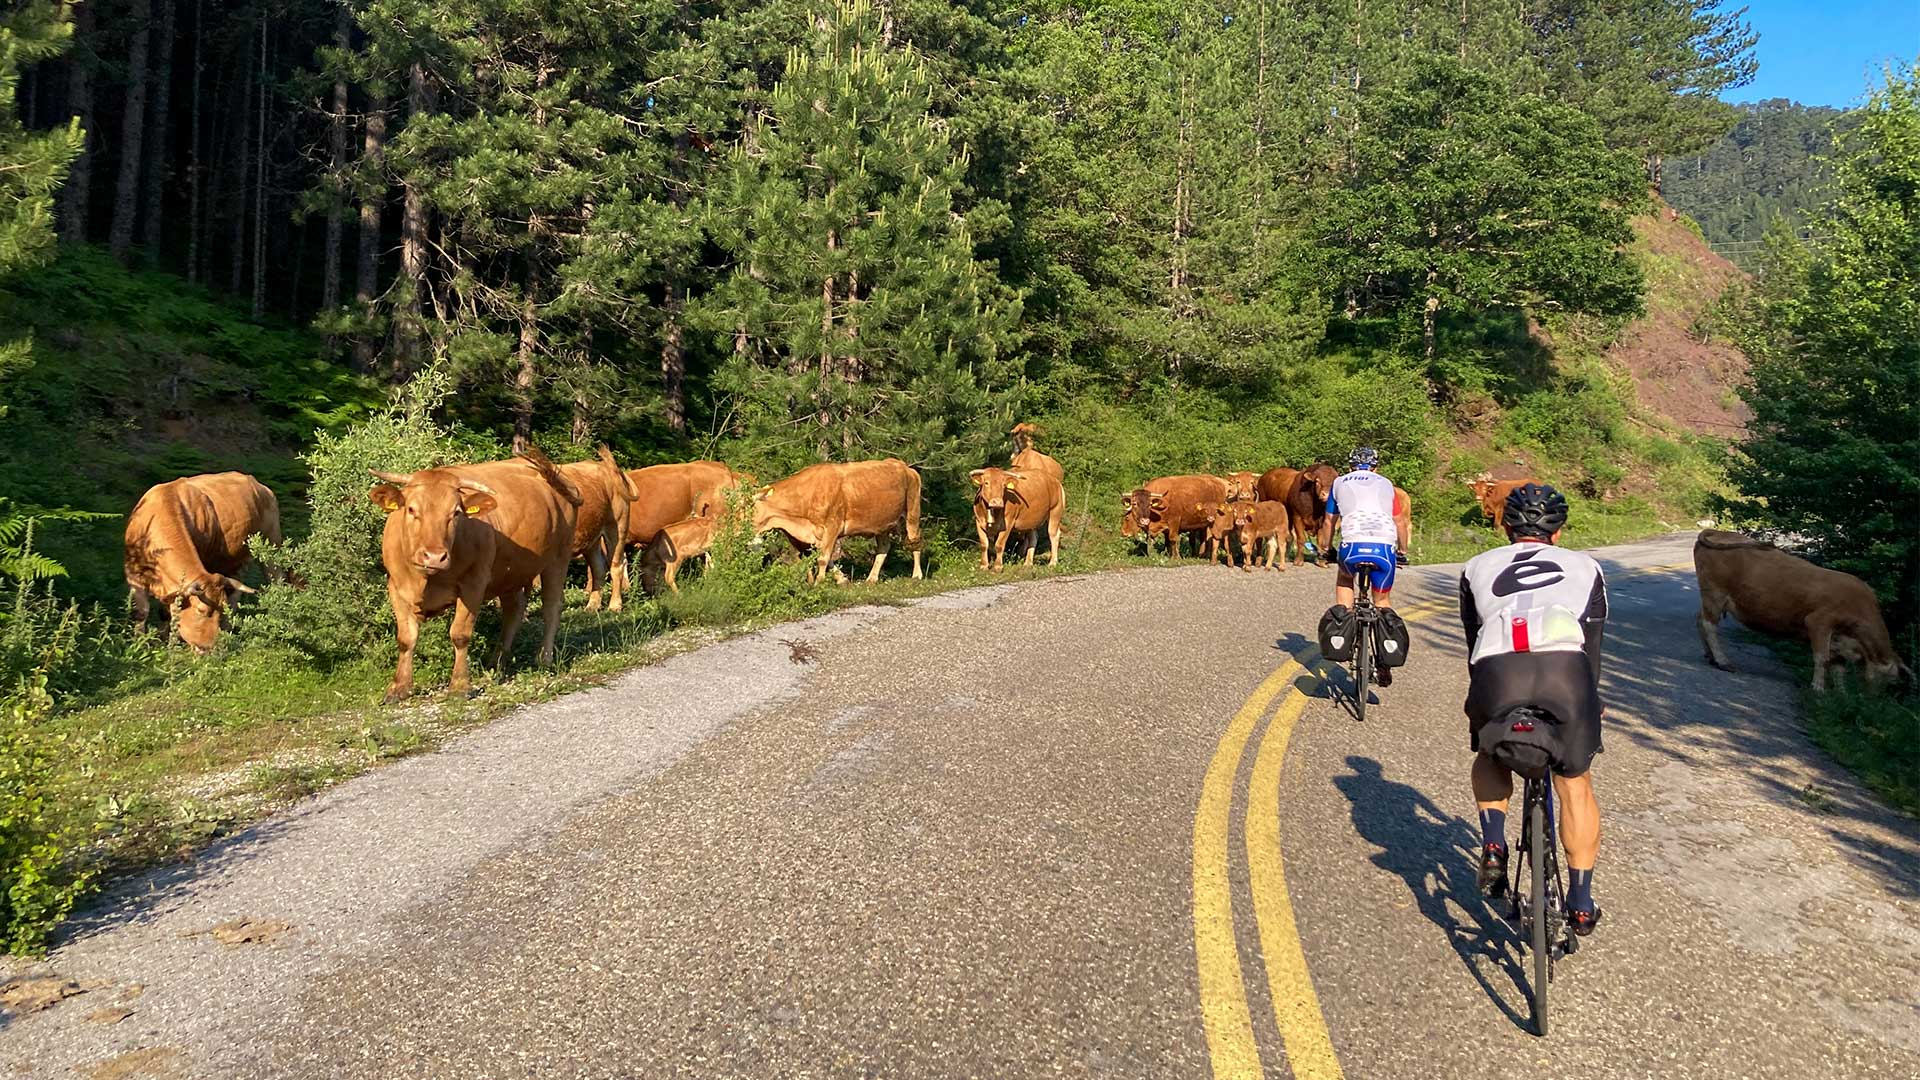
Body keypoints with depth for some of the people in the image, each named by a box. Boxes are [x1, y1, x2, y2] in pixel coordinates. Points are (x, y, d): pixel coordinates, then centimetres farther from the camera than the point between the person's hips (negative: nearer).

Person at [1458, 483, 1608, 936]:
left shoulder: (1478, 567, 30)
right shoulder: (1584, 567, 31)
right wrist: (1586, 703, 47)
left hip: (1496, 673, 0)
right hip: (1565, 671, 0)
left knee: (1490, 754, 32)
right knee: (1575, 784, 21)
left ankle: (1493, 847, 16)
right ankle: (1581, 905, 27)